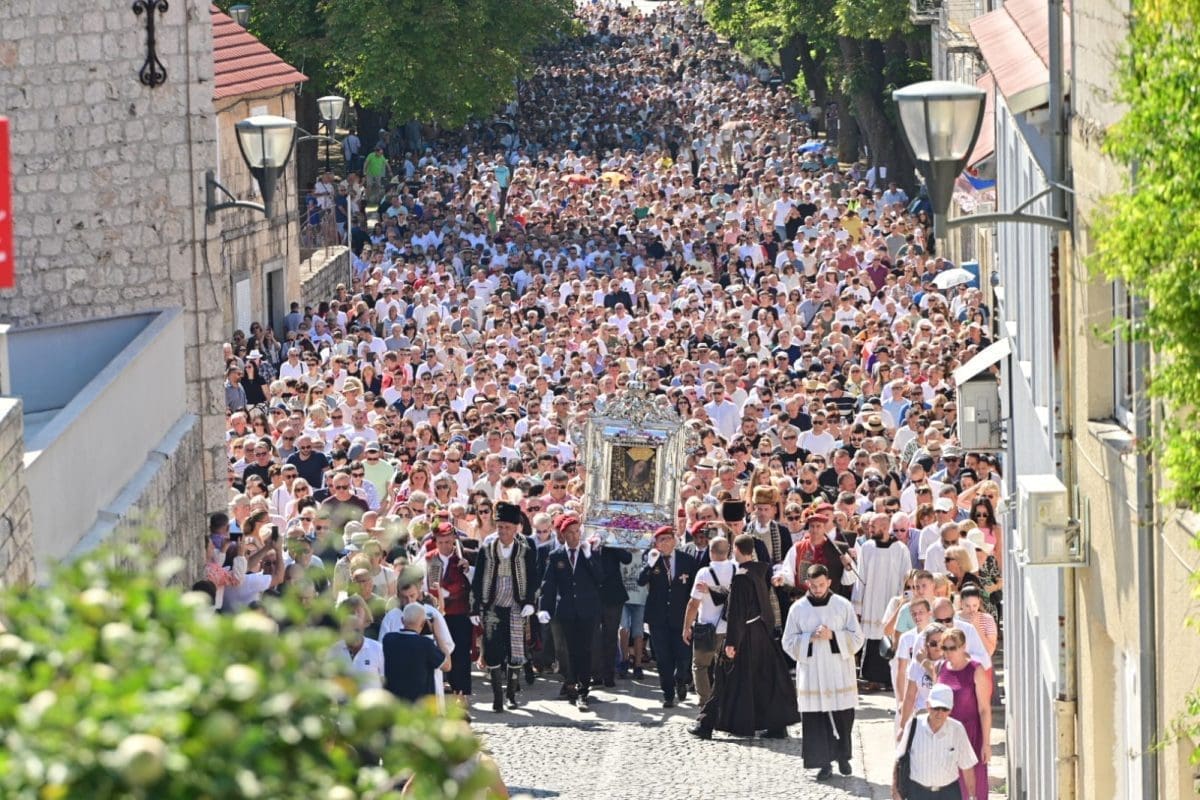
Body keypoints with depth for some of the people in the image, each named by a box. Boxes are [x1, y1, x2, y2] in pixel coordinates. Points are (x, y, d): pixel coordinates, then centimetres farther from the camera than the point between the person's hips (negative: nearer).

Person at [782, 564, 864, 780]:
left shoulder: (843, 606, 2)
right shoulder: (798, 608, 3)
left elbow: (857, 639, 1)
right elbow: (788, 642, 4)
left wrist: (833, 636, -14)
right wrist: (810, 638, -13)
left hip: (839, 672, 0)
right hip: (811, 673, 0)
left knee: (843, 716, 4)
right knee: (816, 718, -4)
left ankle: (843, 756, 23)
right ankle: (824, 762, 1)